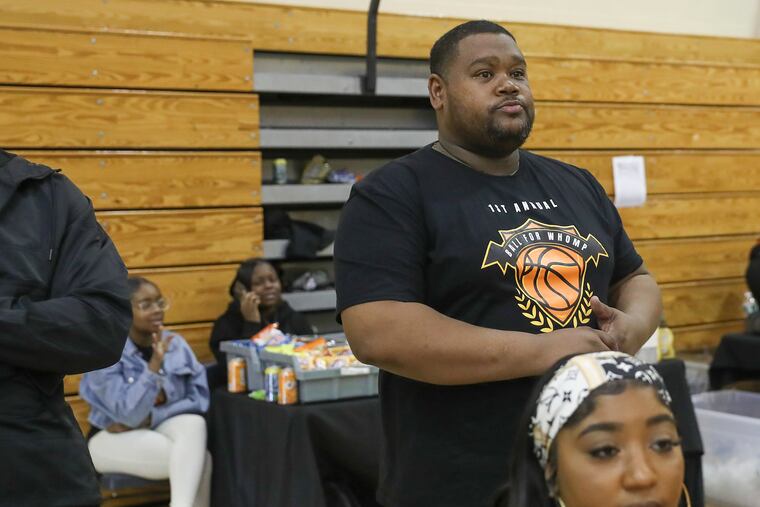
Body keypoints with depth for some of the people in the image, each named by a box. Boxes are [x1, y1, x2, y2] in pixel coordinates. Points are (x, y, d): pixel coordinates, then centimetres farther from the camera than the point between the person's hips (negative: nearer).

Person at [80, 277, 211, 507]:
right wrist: (155, 364, -33)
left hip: (164, 427, 4)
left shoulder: (176, 344, -1)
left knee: (194, 423, -31)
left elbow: (200, 398, -5)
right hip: (115, 438, -4)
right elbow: (129, 414, -24)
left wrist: (150, 418, -17)